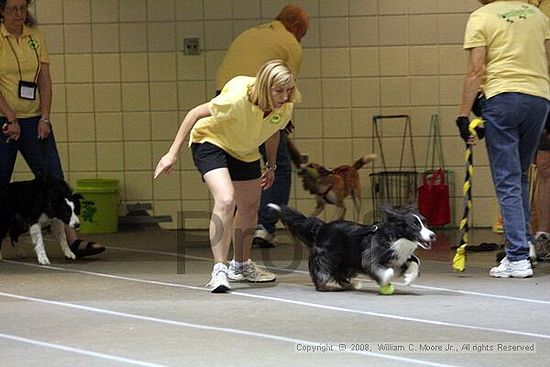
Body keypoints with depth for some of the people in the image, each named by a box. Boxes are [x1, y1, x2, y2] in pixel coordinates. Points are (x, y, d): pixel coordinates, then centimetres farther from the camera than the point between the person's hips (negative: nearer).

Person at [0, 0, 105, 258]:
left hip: (34, 120, 4)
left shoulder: (35, 36, 7)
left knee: (53, 179, -4)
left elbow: (45, 80, 5)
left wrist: (44, 117, -5)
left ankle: (73, 240, -11)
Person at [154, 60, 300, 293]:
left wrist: (271, 166, 16)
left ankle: (240, 265, 37)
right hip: (210, 141, -7)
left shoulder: (285, 108, -19)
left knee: (250, 206, 15)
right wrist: (173, 153, -27)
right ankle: (219, 270, -25)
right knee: (226, 200, -27)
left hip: (244, 152, 7)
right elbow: (195, 113, -27)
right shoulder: (238, 98, -38)